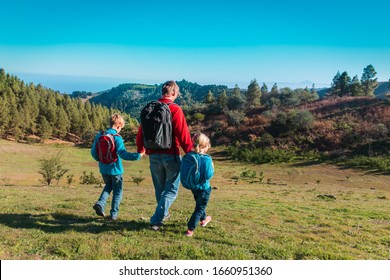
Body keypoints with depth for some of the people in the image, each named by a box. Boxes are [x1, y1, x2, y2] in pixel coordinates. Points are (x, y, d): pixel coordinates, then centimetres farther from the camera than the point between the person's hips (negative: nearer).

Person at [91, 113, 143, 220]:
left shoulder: (99, 135, -1)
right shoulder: (117, 137, -19)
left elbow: (93, 152, 5)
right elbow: (123, 154, -29)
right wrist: (137, 155, -29)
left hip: (103, 168, 5)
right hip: (115, 169, -5)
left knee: (108, 186, 28)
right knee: (117, 191, 12)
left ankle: (100, 203, 7)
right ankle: (114, 214, 15)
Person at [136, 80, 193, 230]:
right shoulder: (175, 110, -12)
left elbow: (141, 131, 13)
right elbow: (183, 134, -15)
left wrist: (140, 148, 29)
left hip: (154, 155, 6)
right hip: (171, 155, -5)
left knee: (159, 188, 20)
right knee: (171, 189, 5)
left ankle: (164, 213, 37)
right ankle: (156, 220, -1)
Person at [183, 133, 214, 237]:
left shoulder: (188, 156, -8)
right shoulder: (206, 159, -24)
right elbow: (208, 175, -24)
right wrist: (212, 168, -7)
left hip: (193, 186, 6)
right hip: (203, 187, -6)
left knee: (199, 204, 29)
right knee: (200, 208, 8)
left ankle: (203, 219, 52)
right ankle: (190, 229, 3)